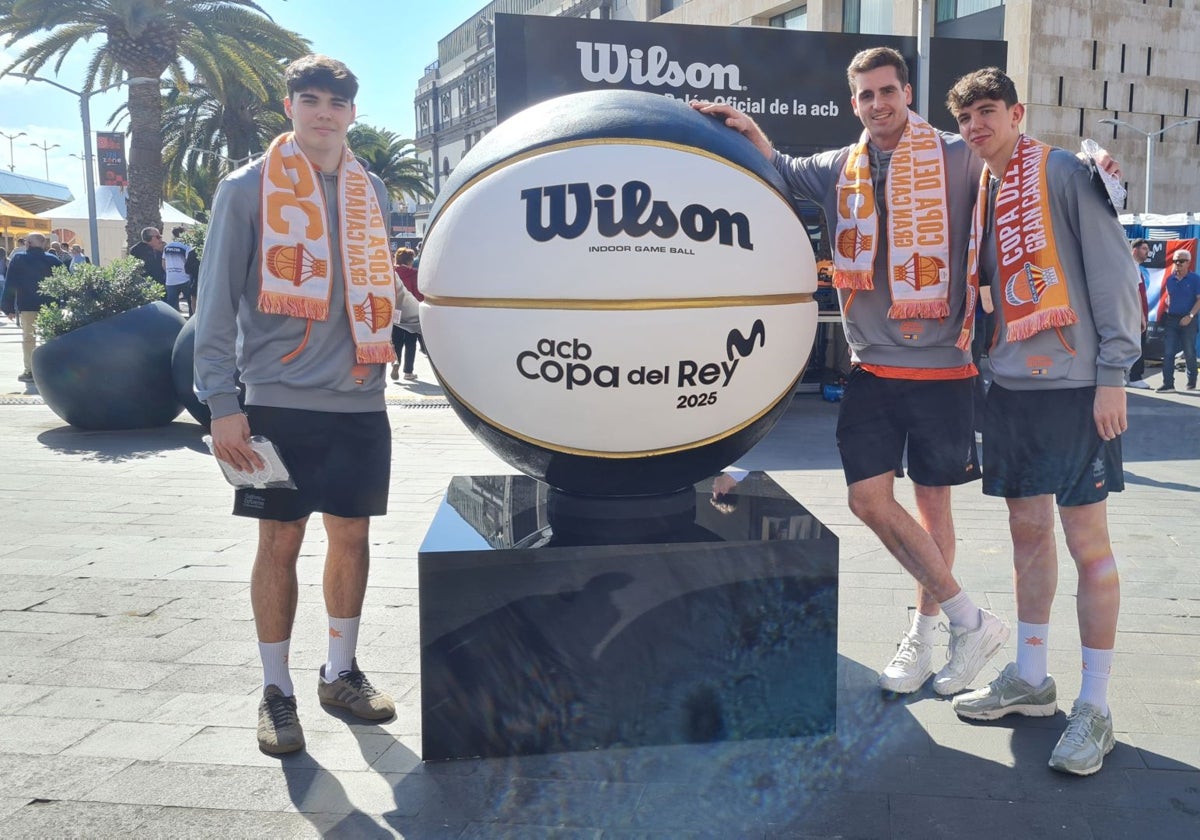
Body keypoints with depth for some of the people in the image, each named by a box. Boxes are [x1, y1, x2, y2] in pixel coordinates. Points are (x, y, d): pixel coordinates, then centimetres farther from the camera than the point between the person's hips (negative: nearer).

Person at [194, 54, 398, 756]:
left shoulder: (372, 192, 12)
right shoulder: (248, 188, -1)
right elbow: (218, 302, -4)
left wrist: (377, 357, 10)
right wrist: (221, 402, -10)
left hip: (360, 402, 4)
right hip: (282, 401, -4)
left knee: (353, 538, 10)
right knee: (280, 543, 1)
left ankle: (341, 672, 27)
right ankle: (277, 691, 16)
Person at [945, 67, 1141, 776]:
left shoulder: (1064, 172, -5)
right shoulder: (981, 194, 15)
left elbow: (1113, 271, -10)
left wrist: (1113, 373, -14)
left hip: (1074, 384, -7)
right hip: (1011, 385, 7)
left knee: (1087, 540, -3)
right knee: (1028, 530, 13)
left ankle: (1095, 708, 7)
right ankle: (1030, 679, 26)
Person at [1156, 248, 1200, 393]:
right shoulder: (1170, 279, 8)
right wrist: (1167, 309, 9)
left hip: (1187, 320, -4)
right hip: (1171, 319, 4)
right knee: (1168, 353, -4)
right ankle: (1168, 384, -4)